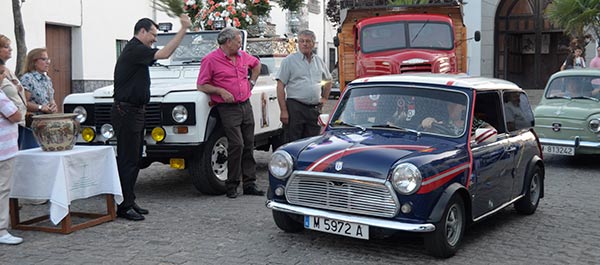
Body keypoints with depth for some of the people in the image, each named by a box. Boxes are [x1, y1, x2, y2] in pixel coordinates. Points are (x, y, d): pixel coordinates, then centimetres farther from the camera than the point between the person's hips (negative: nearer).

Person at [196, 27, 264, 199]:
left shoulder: (243, 56, 12)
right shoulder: (210, 60, -7)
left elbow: (257, 64, 33)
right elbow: (201, 85, -8)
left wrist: (252, 82, 20)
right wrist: (221, 91, -18)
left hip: (246, 105, 6)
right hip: (228, 108, -6)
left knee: (249, 144, 6)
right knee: (236, 144, -13)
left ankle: (249, 184, 14)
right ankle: (231, 185, 0)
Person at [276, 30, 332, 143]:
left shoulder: (319, 61, 15)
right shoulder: (289, 60, 0)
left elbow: (328, 80, 32)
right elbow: (280, 86, -6)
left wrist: (324, 98, 18)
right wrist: (283, 111, -13)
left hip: (315, 109, 5)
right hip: (295, 108, -5)